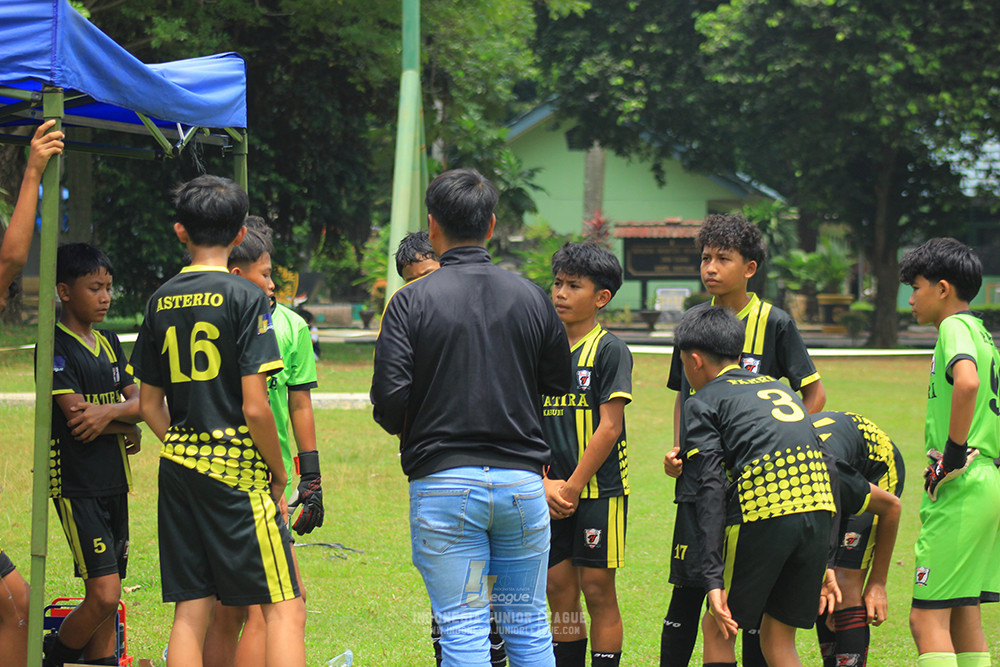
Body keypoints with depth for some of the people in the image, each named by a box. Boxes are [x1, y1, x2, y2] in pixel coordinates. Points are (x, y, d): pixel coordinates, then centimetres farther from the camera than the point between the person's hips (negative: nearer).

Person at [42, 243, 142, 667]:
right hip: (77, 485, -7)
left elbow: (141, 404, 9)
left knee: (108, 599, 6)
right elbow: (78, 420, -16)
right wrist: (128, 428, -3)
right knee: (103, 593, -13)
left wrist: (110, 411, -13)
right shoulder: (57, 347, -9)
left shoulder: (109, 342, 14)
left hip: (114, 484, 7)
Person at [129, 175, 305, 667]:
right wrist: (279, 476, -1)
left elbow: (149, 405, 12)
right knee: (285, 608, -3)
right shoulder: (244, 298, -8)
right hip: (237, 467, -6)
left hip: (178, 468, 6)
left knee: (191, 611, 7)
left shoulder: (161, 302, 9)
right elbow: (255, 407, -13)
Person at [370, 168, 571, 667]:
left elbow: (390, 402, -11)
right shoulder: (531, 298, 4)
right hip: (521, 478, 3)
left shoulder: (411, 301, -6)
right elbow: (560, 384, 11)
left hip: (443, 481, -3)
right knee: (528, 626, 11)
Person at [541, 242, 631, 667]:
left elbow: (609, 428, -11)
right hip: (552, 496, 5)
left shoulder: (610, 351, -6)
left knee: (597, 592, -2)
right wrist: (545, 483, -5)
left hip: (598, 490, -5)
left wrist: (572, 487, -12)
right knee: (559, 590, 7)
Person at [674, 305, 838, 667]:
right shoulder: (780, 387, 29)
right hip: (819, 511, 6)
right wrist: (824, 565, 25)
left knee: (717, 629, 12)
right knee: (778, 638, 16)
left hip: (763, 514, -6)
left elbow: (712, 489, -3)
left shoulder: (703, 402, 10)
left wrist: (714, 578, -9)